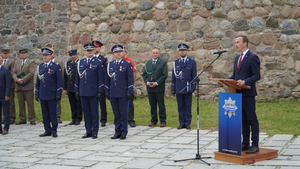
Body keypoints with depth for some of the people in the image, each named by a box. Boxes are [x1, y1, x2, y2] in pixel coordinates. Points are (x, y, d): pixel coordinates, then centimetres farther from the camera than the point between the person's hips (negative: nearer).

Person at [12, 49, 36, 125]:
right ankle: (22, 119, 11)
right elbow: (14, 73, 10)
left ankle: (32, 120, 0)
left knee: (30, 104, -4)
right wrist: (17, 79, -10)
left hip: (28, 86, -5)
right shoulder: (17, 63, 20)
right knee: (21, 104, 5)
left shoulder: (31, 62, 3)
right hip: (19, 87, 5)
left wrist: (23, 80, -15)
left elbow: (31, 73, -9)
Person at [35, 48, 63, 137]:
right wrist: (37, 93, 13)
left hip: (52, 95, -5)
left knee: (53, 113, 0)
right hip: (42, 95, 5)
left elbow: (60, 81, -4)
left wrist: (59, 94, -10)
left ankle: (54, 131, 8)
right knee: (45, 113, 8)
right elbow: (38, 81, 17)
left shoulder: (56, 66, -3)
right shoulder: (40, 66, 12)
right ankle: (47, 130, 17)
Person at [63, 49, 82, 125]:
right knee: (72, 104, 8)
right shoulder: (67, 64, 11)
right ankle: (74, 119, 15)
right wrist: (64, 88, 9)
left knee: (78, 104, 0)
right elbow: (65, 77, 12)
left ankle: (78, 119, 7)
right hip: (70, 88, 4)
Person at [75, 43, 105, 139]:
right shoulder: (80, 62, 11)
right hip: (83, 92, 4)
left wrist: (100, 91, -9)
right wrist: (77, 90, 10)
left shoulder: (98, 63, -1)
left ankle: (95, 132, 7)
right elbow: (77, 77, 15)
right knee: (86, 112, 8)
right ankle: (88, 131, 16)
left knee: (94, 113, 0)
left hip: (93, 92, -4)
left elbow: (101, 78, -3)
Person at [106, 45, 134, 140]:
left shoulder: (127, 64, 1)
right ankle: (117, 132, 15)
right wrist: (107, 92, 11)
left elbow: (130, 79, -2)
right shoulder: (110, 65, 11)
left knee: (123, 114, 0)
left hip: (123, 94, -4)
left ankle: (123, 132, 7)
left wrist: (130, 92, -8)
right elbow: (107, 79, 15)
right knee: (116, 114, 8)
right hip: (113, 94, 4)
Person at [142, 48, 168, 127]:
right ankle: (153, 121, 16)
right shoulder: (147, 63, 14)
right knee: (152, 105, 8)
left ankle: (163, 121, 5)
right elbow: (144, 74, 13)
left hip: (159, 88, -4)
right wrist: (147, 82, -4)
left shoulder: (163, 63, 0)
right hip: (150, 88, 4)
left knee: (161, 105, -1)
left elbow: (164, 75, -6)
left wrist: (156, 83, -14)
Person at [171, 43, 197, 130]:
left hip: (188, 88, -2)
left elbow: (194, 76, 2)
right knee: (180, 107, 5)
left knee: (188, 107, 1)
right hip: (178, 89, 2)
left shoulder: (192, 62, 5)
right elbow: (173, 76, 12)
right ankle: (182, 123, 10)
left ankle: (187, 123, 8)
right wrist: (173, 88, 7)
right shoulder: (175, 62, 12)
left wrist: (193, 87, -7)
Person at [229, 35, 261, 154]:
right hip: (238, 93, 8)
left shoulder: (253, 57, -8)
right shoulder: (237, 58, 17)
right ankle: (245, 143, 20)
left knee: (252, 119, -4)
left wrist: (245, 81, -27)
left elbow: (257, 76, -14)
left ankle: (255, 145, 1)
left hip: (248, 93, -8)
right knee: (243, 119, 13)